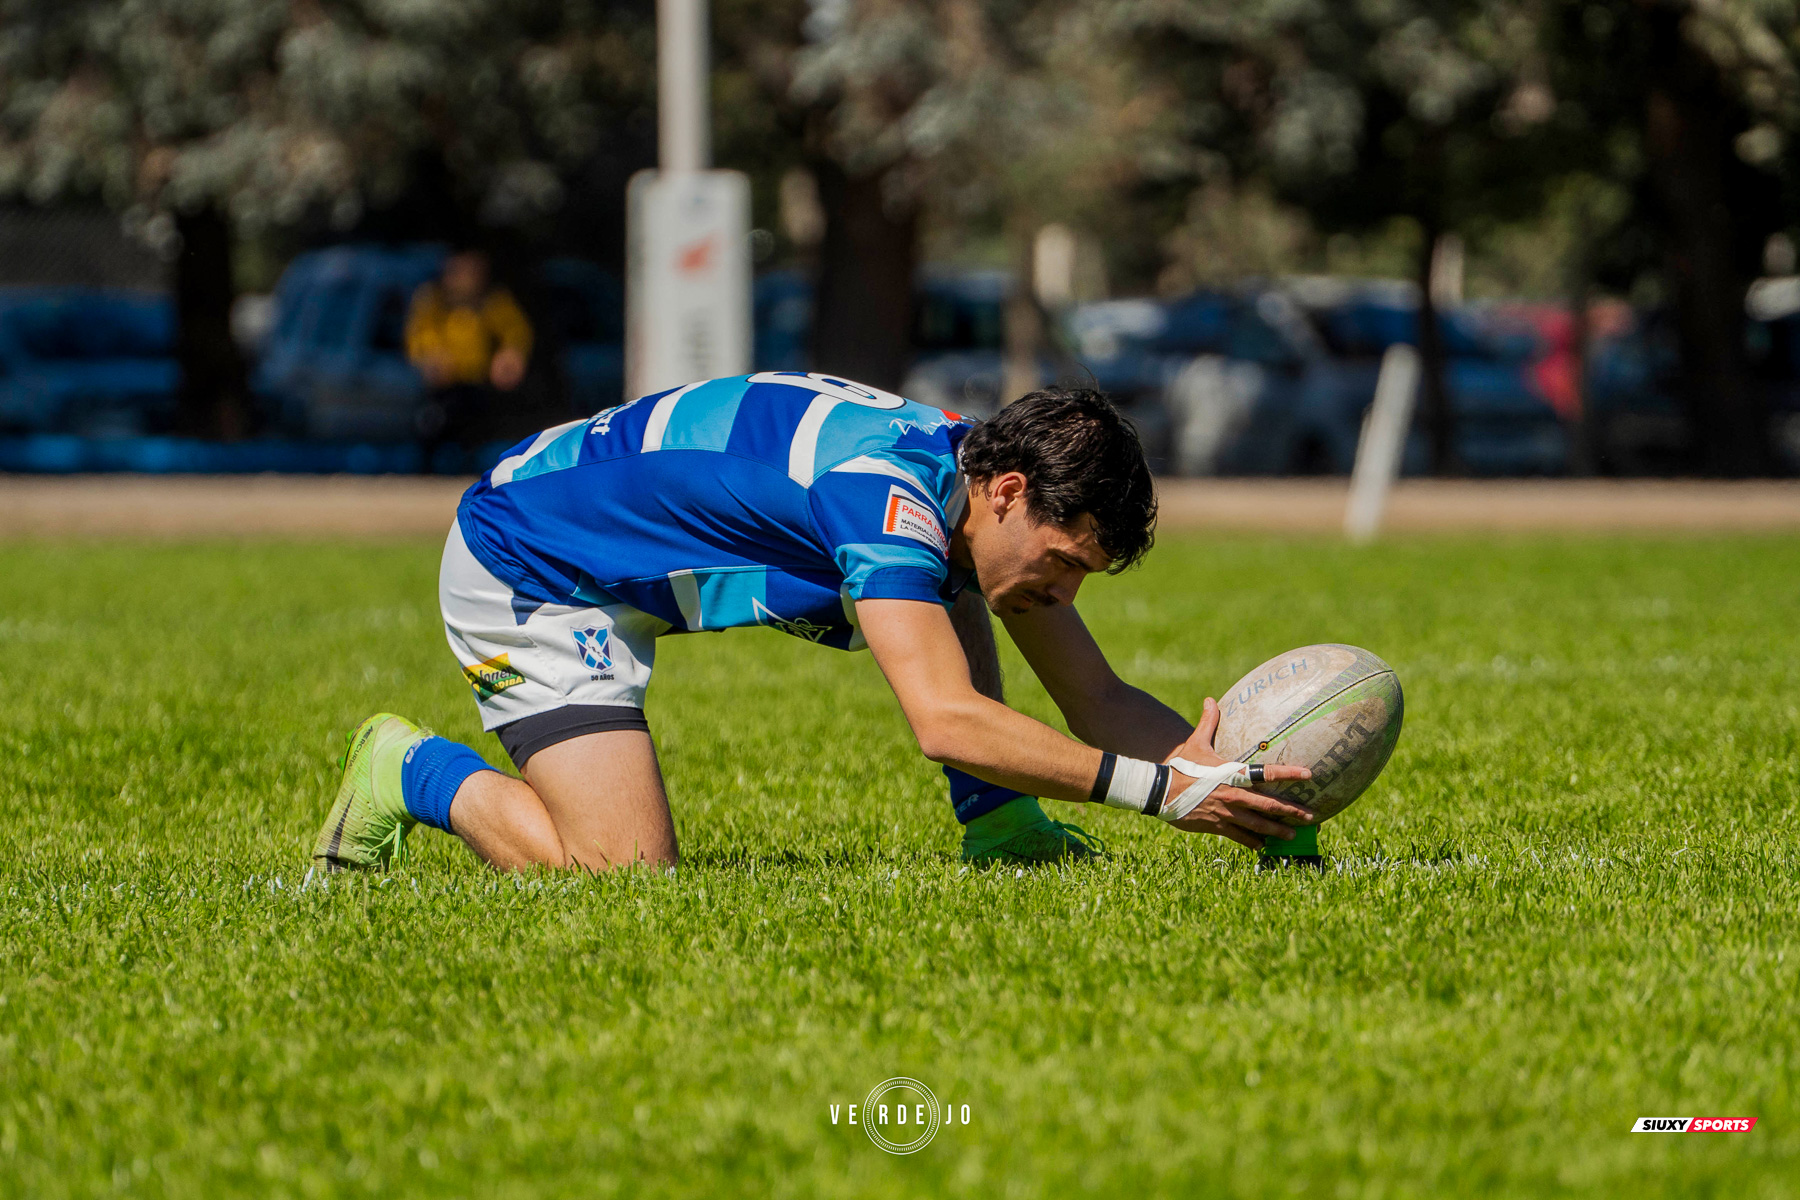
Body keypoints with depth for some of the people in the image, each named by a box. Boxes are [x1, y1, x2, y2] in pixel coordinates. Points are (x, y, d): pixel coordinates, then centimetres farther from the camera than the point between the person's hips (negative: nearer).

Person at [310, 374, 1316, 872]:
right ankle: (413, 772, 0)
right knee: (625, 872, -22)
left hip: (618, 574, 9)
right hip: (518, 570, -9)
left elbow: (1102, 700, 1)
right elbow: (946, 720, -42)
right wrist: (1161, 789, -42)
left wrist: (1223, 767, -17)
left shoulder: (977, 491, -4)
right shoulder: (886, 490, -32)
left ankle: (996, 821, 4)